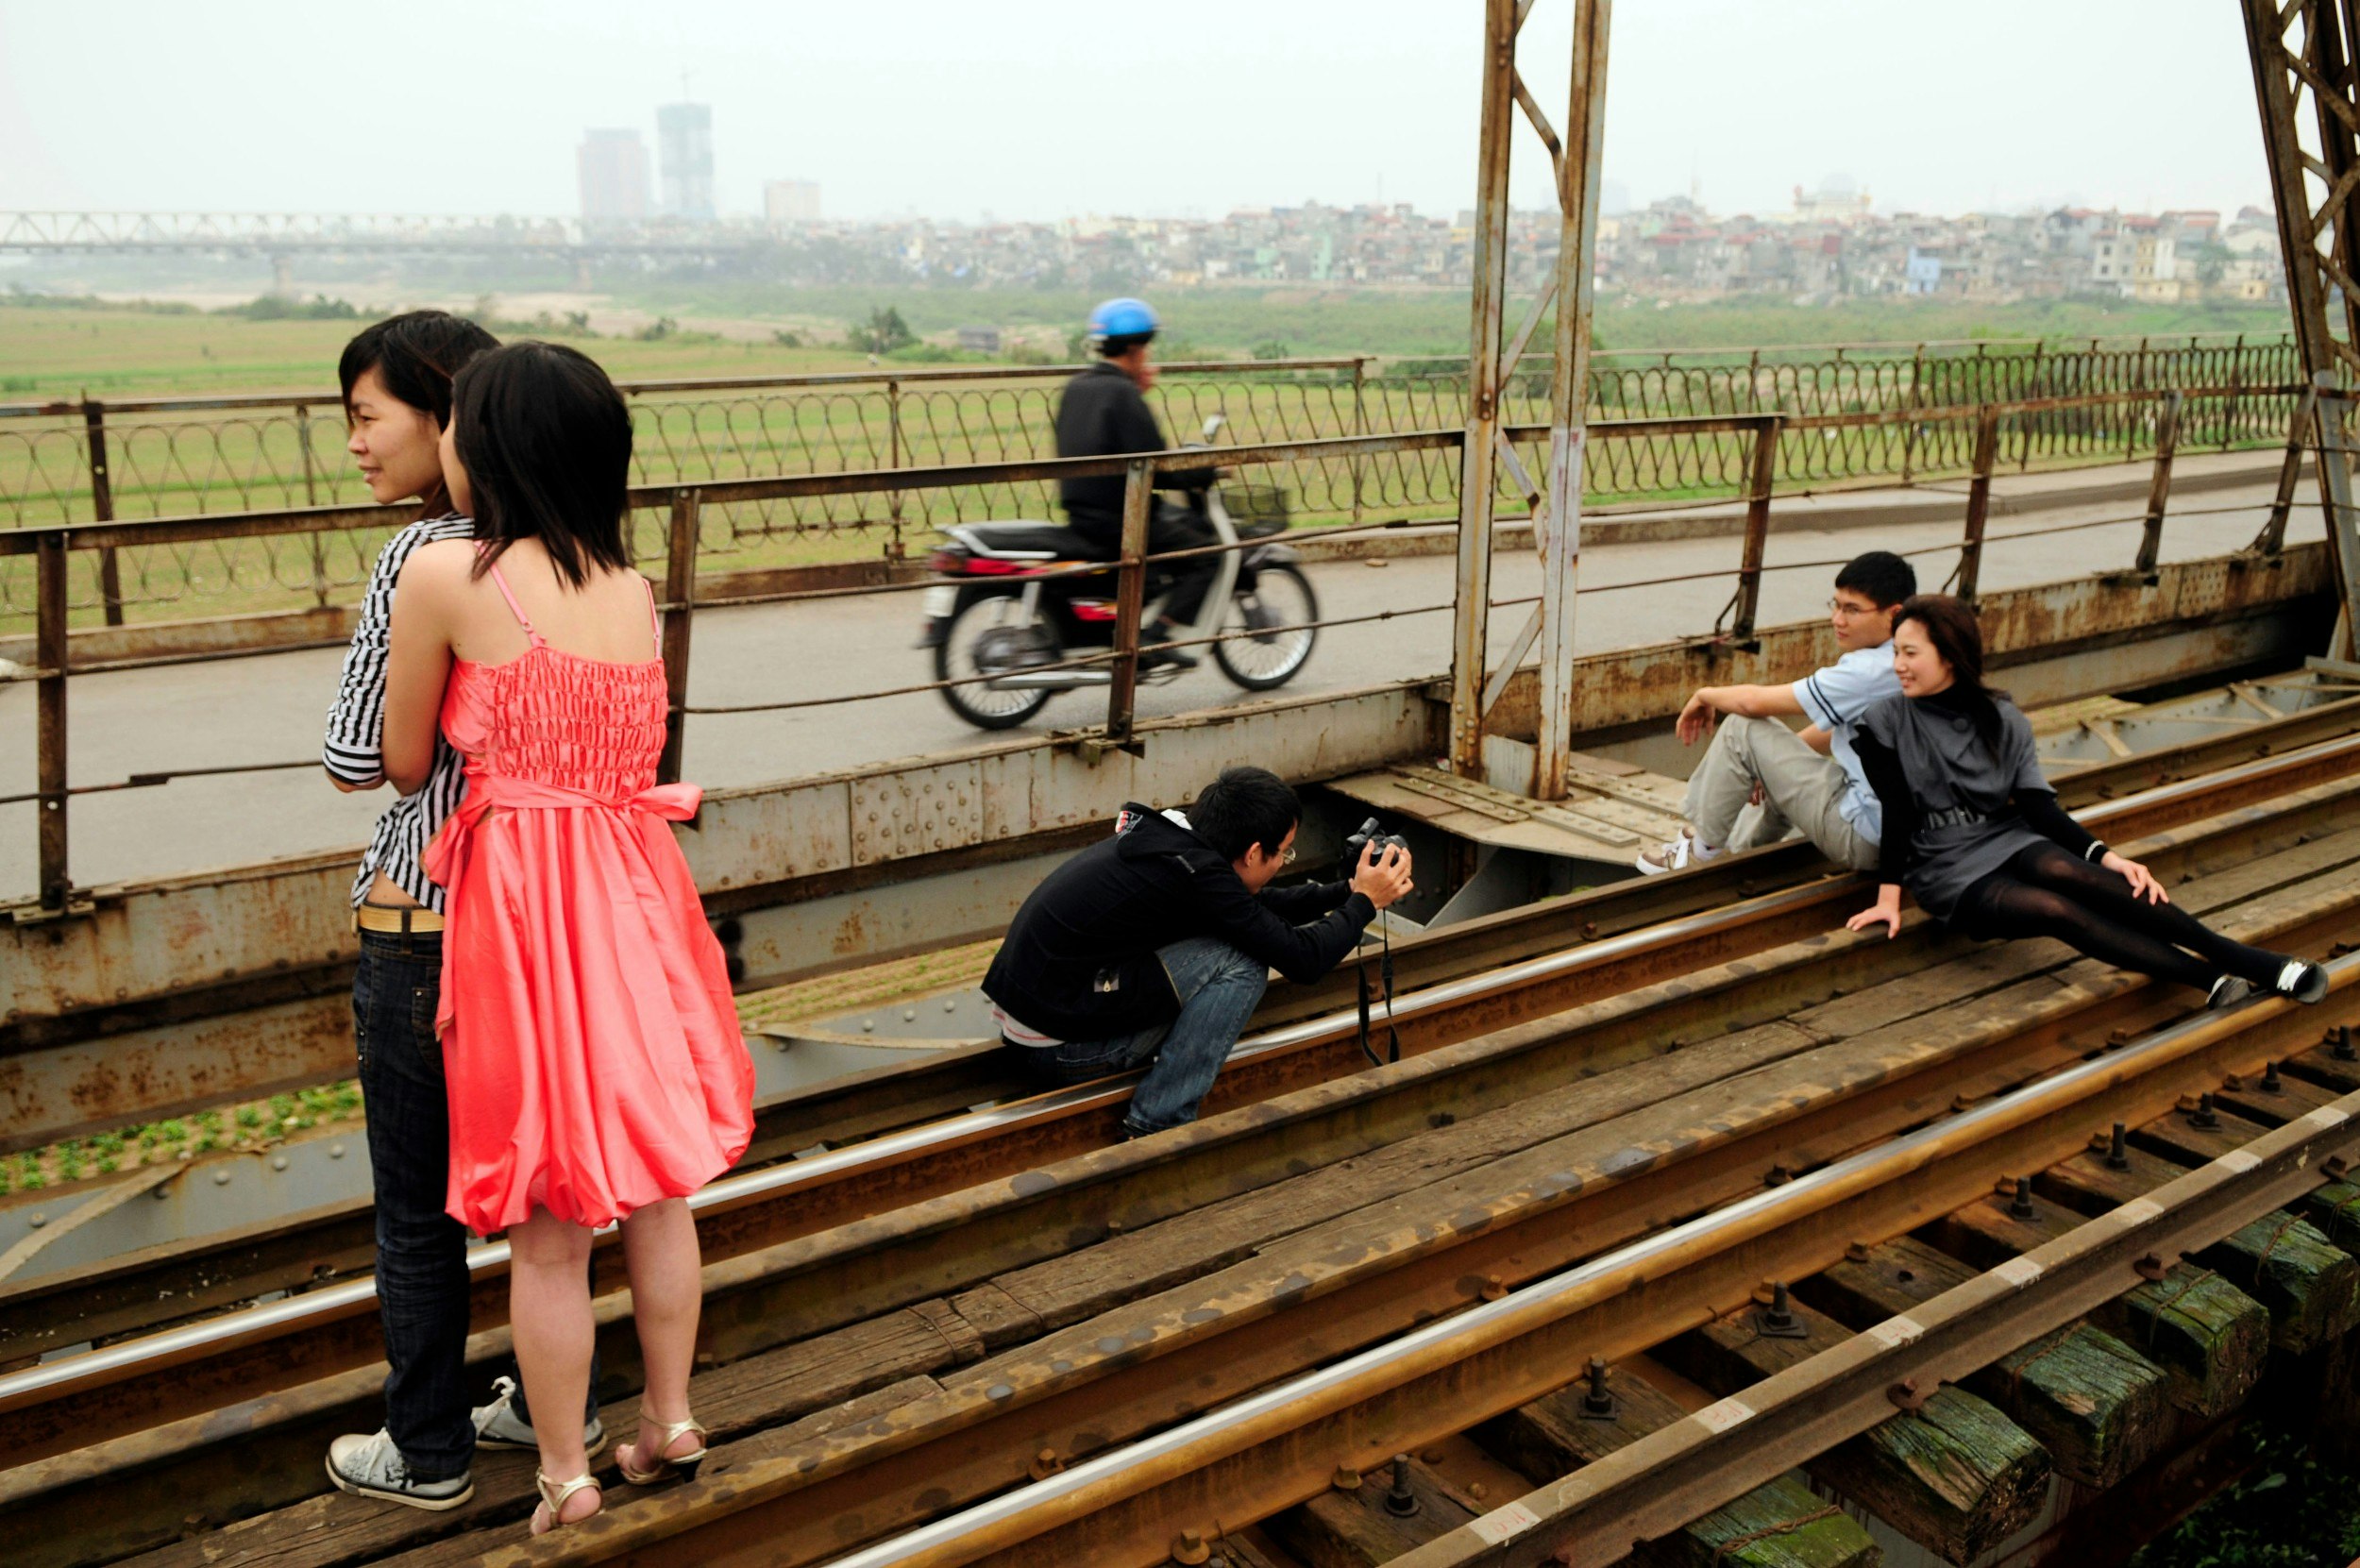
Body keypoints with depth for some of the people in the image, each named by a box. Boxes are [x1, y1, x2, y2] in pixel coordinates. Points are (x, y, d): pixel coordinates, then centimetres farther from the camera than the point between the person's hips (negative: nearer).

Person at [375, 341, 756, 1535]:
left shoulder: (444, 574, -12)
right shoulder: (634, 587, 4)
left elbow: (404, 764, -1)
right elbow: (625, 747, 11)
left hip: (523, 905, -5)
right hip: (634, 895, 5)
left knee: (546, 1229, 11)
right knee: (655, 1181, 21)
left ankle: (565, 1476, 26)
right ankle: (671, 1420, 35)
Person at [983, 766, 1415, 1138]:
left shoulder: (1167, 835, 7)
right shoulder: (1196, 871, -20)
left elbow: (1258, 906, 23)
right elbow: (1302, 958, -14)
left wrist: (1344, 890, 21)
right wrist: (1364, 902, 1)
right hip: (1057, 1048, -9)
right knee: (1242, 961, -13)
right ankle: (1155, 1129, -8)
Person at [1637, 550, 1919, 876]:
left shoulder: (1871, 670, -21)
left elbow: (1754, 701, -17)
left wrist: (1706, 695, 3)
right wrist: (1773, 760, 17)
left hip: (1863, 835, -10)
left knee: (1742, 728, -6)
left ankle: (1703, 850, 9)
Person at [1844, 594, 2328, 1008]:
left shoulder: (2001, 719, 5)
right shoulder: (1886, 724, -2)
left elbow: (2038, 806, -1)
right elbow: (1897, 813, -6)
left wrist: (2105, 856, -15)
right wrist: (1889, 897, -14)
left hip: (2007, 841, 2)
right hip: (1947, 875, -2)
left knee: (2067, 872, -32)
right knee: (2054, 909, -30)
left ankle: (2246, 960, -33)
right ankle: (2212, 980, -33)